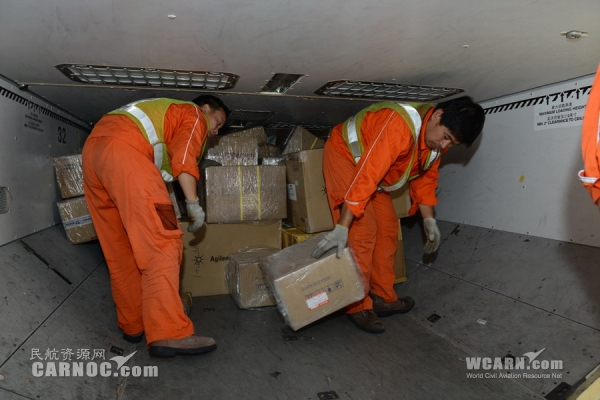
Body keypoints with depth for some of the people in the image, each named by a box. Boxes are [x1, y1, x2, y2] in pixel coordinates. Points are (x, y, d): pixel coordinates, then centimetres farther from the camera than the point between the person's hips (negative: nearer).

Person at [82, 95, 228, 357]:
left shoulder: (162, 112, 39)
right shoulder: (194, 115, 13)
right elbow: (183, 156, -7)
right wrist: (193, 203, -11)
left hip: (92, 149, 10)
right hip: (123, 150, -10)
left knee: (120, 249, 10)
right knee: (161, 243, -15)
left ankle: (132, 325, 17)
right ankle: (169, 334, -22)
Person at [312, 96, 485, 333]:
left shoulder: (438, 139, -8)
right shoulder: (400, 126, -36)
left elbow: (426, 177, 4)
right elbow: (365, 176, -41)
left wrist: (429, 220, -3)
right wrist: (342, 228, -40)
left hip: (372, 166, 9)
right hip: (344, 154, -9)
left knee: (388, 227, 4)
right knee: (363, 230, -16)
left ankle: (383, 297, 14)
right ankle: (358, 306, -4)